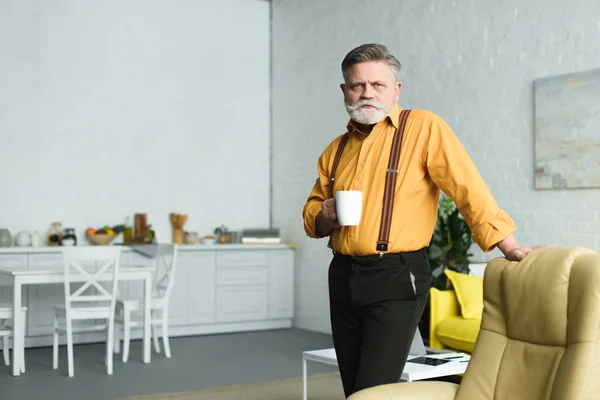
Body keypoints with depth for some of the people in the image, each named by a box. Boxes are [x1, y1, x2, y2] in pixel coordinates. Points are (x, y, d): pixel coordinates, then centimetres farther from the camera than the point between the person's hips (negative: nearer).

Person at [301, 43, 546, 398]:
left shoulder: (423, 128, -6)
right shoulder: (335, 150, 12)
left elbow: (469, 189, -11)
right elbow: (312, 213, 20)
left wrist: (511, 249, -17)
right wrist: (325, 217, -3)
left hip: (396, 278, -6)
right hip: (343, 276, 6)